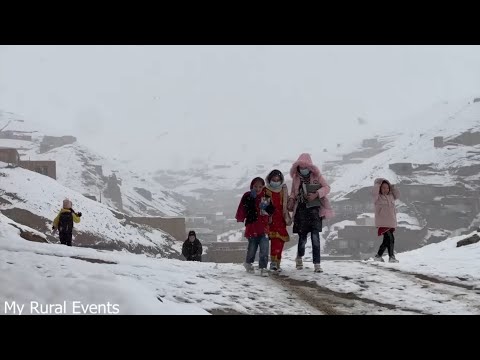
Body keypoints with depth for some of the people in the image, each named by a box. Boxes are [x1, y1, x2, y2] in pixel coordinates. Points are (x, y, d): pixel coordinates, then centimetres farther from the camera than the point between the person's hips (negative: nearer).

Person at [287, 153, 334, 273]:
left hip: (314, 209, -2)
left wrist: (316, 194, -16)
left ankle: (317, 264, -7)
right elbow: (293, 193, 18)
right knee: (302, 237, 5)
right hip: (301, 210, 2)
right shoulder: (296, 178, 9)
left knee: (315, 237, -9)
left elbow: (327, 187, 0)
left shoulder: (316, 176, 1)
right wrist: (291, 200, -3)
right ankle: (299, 257, 33)